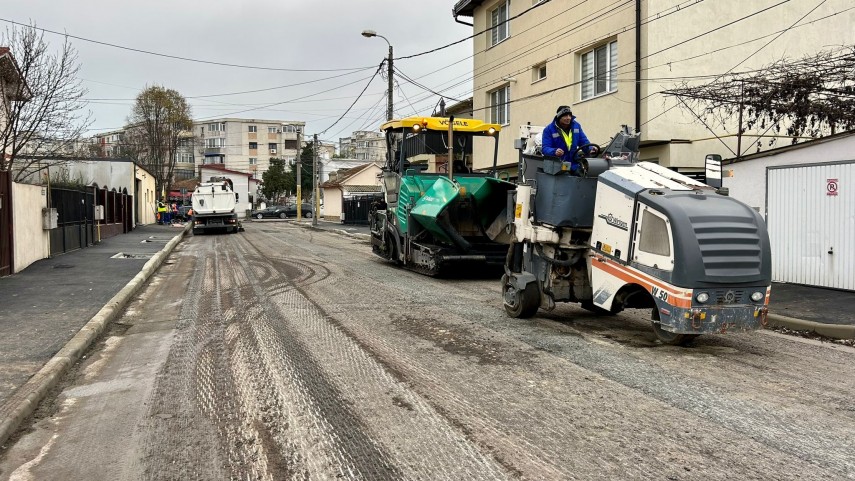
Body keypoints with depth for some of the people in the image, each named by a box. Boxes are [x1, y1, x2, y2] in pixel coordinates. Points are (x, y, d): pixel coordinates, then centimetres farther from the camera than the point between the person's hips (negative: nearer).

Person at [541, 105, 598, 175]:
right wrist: (554, 151, -35)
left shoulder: (576, 126, 9)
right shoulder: (549, 129, -5)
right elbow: (545, 148, -13)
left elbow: (584, 141, 15)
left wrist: (590, 149, -7)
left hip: (574, 165, 5)